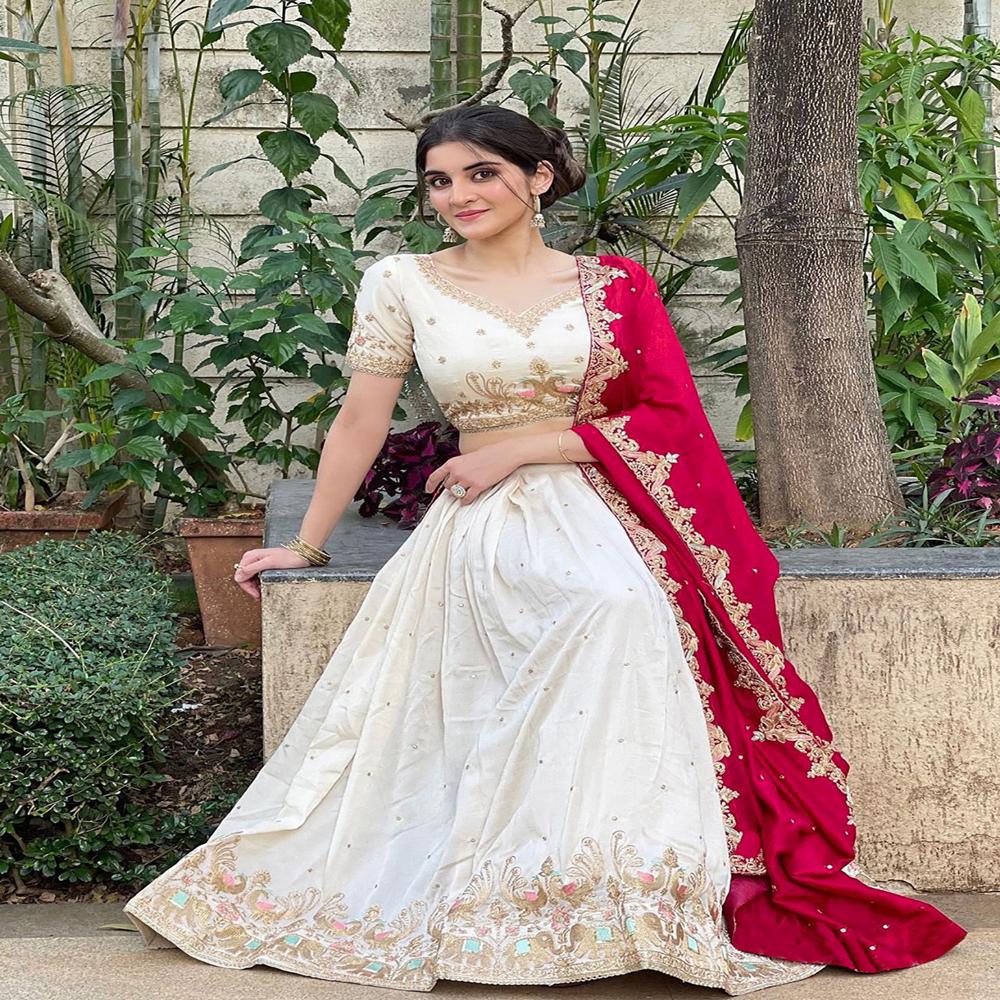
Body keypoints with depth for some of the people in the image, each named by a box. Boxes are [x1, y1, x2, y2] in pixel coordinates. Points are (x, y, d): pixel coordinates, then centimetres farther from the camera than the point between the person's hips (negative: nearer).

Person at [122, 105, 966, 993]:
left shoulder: (613, 286, 9)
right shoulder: (402, 284, 8)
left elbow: (674, 421, 2)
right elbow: (360, 423, 13)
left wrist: (523, 445, -5)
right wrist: (306, 545, 15)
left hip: (605, 518, 2)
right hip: (484, 530, -1)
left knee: (625, 609, -31)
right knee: (611, 604, -31)